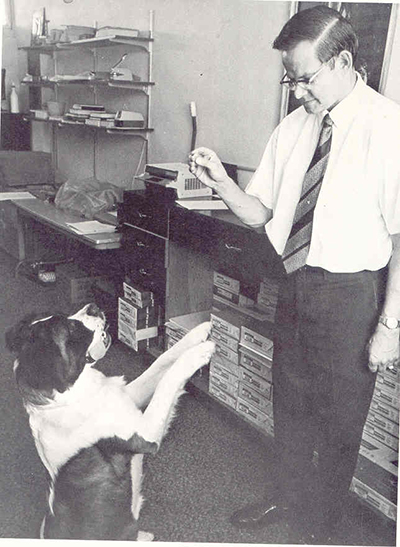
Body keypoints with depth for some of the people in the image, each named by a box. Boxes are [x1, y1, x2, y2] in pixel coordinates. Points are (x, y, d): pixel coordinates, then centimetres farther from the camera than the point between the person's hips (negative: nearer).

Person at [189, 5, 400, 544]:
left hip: (349, 292, -5)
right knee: (290, 402, 22)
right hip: (294, 284, 6)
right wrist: (221, 182, -11)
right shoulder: (293, 128, 4)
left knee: (338, 417, 13)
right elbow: (261, 215, 7)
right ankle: (285, 497, 49)